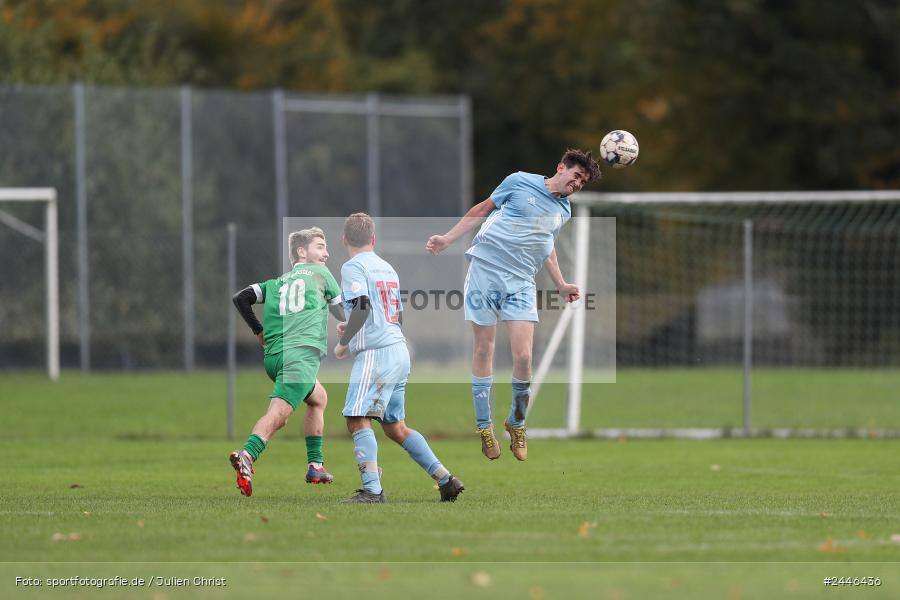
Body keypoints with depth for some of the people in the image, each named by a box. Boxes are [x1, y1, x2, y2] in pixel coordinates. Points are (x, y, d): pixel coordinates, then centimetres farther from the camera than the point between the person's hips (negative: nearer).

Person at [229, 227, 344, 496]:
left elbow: (240, 298, 15)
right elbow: (342, 312, 24)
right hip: (303, 352, -7)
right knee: (279, 411, -22)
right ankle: (247, 455, -45)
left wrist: (258, 331, 22)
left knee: (318, 398, 29)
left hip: (273, 355, 7)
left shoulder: (276, 282, 26)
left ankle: (315, 465, 26)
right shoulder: (321, 273, 16)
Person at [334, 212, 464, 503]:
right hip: (399, 351, 9)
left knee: (357, 419, -15)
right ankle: (445, 479, 15)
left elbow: (363, 307, -20)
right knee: (395, 427, 16)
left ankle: (372, 489, -27)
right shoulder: (387, 267, 20)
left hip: (376, 352, -9)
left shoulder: (353, 267, -6)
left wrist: (344, 342, -9)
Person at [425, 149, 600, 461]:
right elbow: (482, 210, 9)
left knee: (523, 356, -11)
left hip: (521, 282, 3)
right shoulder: (521, 182, 1)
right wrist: (447, 239, 5)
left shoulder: (564, 212, 15)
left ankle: (517, 424, 9)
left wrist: (561, 285, 24)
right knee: (483, 350, 0)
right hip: (485, 268, -3)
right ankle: (484, 427, 12)